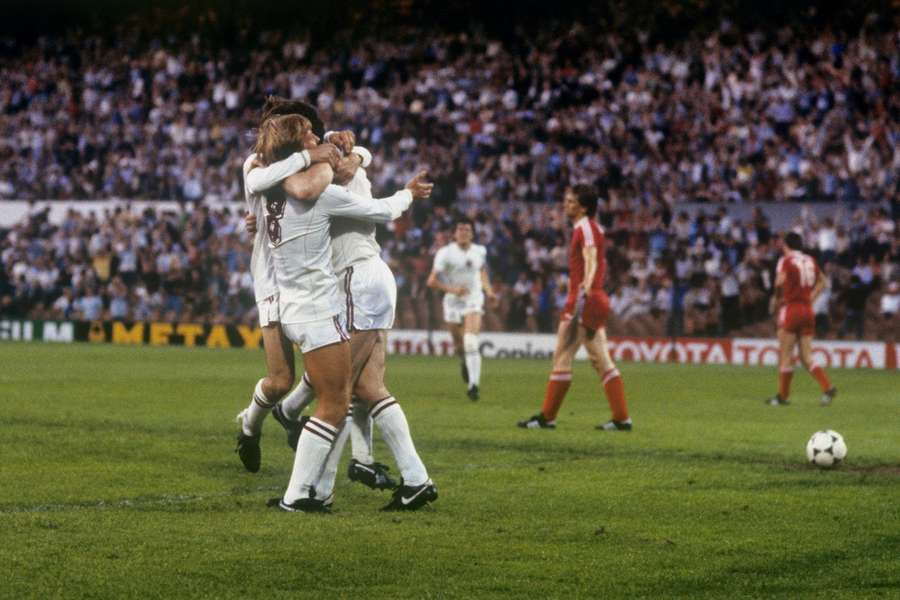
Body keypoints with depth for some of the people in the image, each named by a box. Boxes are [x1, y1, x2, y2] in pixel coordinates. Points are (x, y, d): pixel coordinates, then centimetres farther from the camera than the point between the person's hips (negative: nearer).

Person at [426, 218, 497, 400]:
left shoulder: (480, 251, 2)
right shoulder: (445, 253, -9)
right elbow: (431, 281, -11)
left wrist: (489, 291, 9)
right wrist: (451, 289, -24)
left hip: (473, 300, 0)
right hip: (453, 302, 0)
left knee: (471, 343, -20)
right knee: (459, 346, 11)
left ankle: (473, 384, -23)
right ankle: (466, 362, 49)